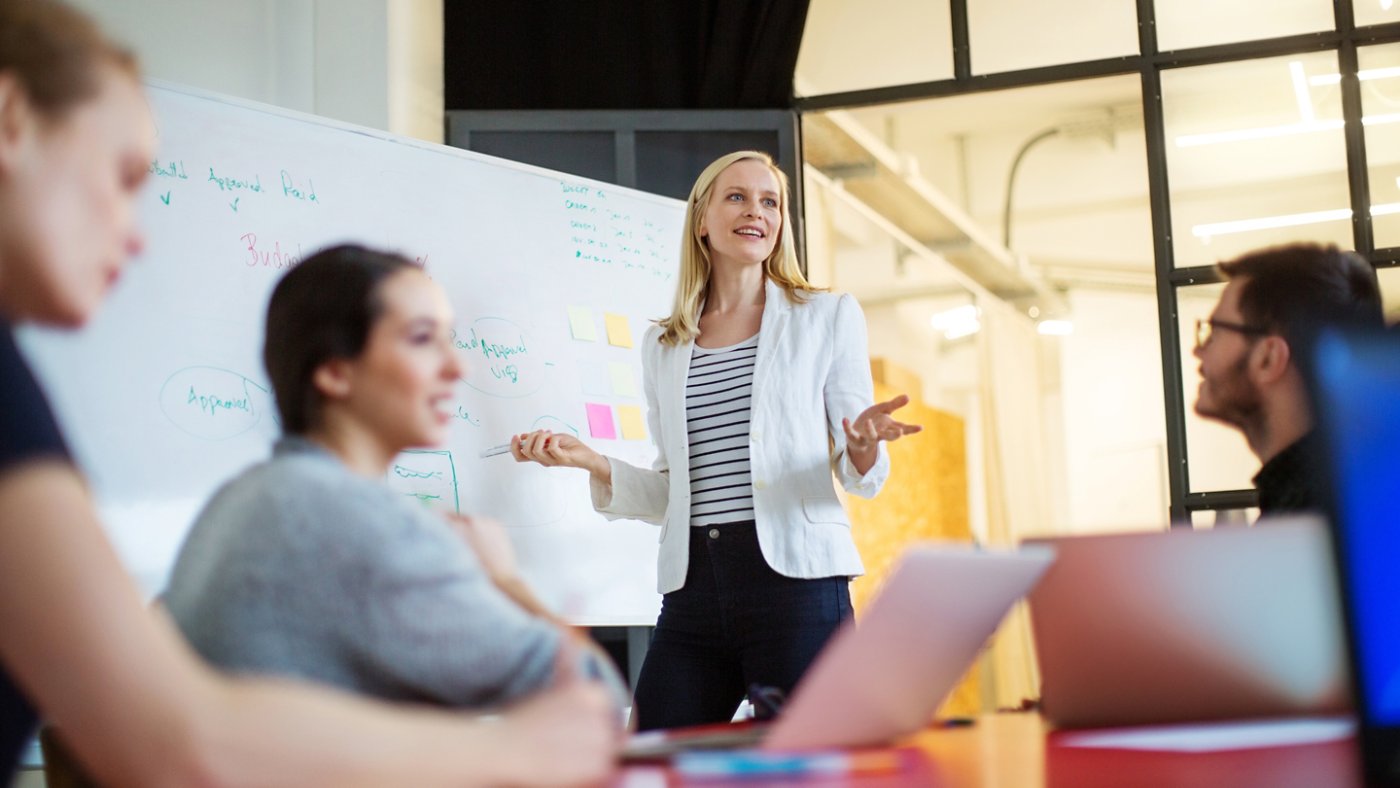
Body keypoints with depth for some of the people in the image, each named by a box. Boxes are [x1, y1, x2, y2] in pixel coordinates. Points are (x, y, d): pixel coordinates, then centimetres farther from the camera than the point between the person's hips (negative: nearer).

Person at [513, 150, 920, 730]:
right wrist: (590, 461, 2)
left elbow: (860, 477, 5)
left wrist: (864, 447, -18)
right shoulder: (662, 347, 16)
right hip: (692, 590, 3)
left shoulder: (827, 318, 8)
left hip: (795, 579, -3)